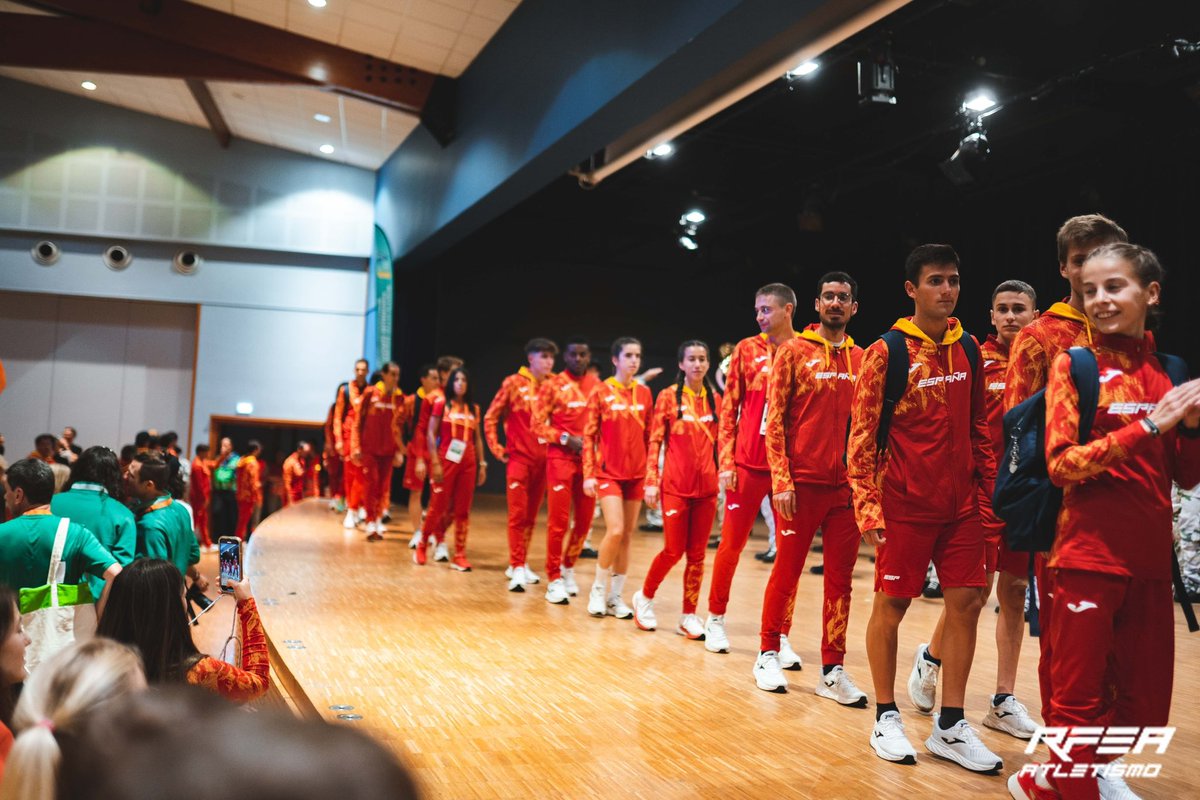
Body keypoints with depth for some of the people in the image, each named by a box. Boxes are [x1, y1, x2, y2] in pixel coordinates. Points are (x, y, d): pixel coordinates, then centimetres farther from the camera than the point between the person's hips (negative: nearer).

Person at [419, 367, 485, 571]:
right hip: (446, 461, -4)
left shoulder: (473, 409, 12)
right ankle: (422, 546, 20)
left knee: (463, 510, 3)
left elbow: (478, 438, 14)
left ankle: (459, 556, 8)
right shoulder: (441, 404, 0)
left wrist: (482, 464, 8)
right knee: (438, 507, 1)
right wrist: (435, 463, -10)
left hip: (467, 463, 4)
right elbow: (431, 434, -4)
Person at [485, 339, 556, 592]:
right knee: (518, 513, -4)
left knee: (531, 515, 10)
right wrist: (497, 449, -2)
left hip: (543, 459, 4)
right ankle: (517, 567, 1)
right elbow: (490, 418, 1)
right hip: (519, 457, -3)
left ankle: (519, 563, 22)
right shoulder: (514, 383, -3)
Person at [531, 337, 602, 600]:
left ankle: (568, 567, 30)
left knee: (585, 520, 8)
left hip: (590, 460, 4)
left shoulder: (598, 386, 9)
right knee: (559, 520, -3)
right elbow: (537, 423, -3)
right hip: (561, 458, -4)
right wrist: (567, 439, -14)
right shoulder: (552, 385, 0)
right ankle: (554, 580, 7)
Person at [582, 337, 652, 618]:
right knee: (615, 531, -15)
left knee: (627, 536, 6)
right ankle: (598, 589, 6)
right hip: (608, 472, -4)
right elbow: (589, 436, -3)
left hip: (636, 473, 4)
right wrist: (588, 474, -8)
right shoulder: (601, 392, -3)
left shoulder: (644, 393, 7)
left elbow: (648, 435, 11)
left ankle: (615, 596, 17)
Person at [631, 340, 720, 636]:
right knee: (674, 550, -1)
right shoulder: (669, 396, -1)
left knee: (697, 553, 6)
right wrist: (651, 481, -8)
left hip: (707, 486, 3)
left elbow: (719, 442, 12)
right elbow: (655, 441, -2)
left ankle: (689, 616, 17)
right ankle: (645, 596, 24)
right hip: (676, 486, -3)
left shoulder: (715, 399, 8)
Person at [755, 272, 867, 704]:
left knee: (840, 579, 6)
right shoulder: (794, 351, 0)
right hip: (802, 483, -3)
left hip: (847, 486, 4)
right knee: (786, 572, 5)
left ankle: (832, 670, 15)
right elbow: (774, 420, -4)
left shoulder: (862, 359, 10)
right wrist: (781, 481, -11)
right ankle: (768, 655, 20)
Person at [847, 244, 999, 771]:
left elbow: (978, 426, 16)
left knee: (966, 603, 5)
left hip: (960, 504, 5)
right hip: (904, 505, -5)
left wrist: (989, 486, 12)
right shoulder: (886, 352, -8)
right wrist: (867, 506, -14)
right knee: (890, 606, 3)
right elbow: (861, 434, -9)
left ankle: (950, 726, 18)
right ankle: (886, 718, 19)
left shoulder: (968, 348, 8)